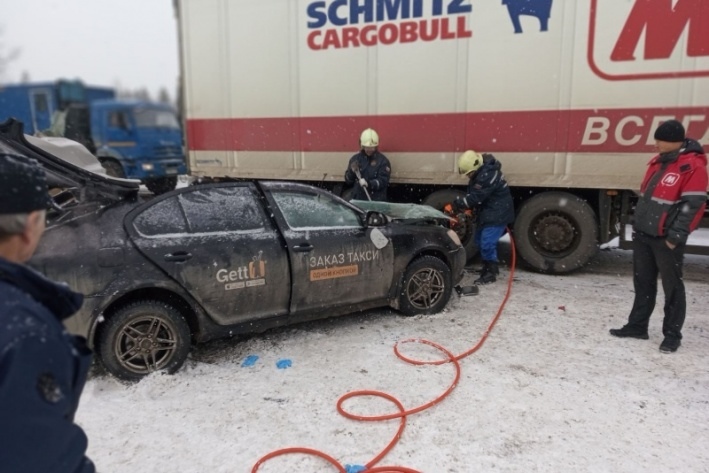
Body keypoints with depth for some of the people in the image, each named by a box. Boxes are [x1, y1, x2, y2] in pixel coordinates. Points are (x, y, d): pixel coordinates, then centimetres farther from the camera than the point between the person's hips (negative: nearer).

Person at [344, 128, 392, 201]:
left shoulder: (382, 160, -4)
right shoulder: (355, 159, 6)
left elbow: (383, 181, -11)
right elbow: (348, 181, 9)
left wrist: (368, 183, -24)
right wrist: (352, 172, -10)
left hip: (377, 201, -3)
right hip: (358, 199, 3)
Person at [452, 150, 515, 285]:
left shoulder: (488, 175, -28)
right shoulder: (480, 172, 5)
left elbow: (475, 197, -28)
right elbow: (474, 194, 13)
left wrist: (457, 204, -20)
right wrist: (472, 209, 0)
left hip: (497, 213, -10)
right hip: (487, 211, 10)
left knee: (487, 243, -12)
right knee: (480, 240, 15)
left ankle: (491, 273, 1)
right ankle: (489, 267, 30)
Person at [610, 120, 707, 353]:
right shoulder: (659, 161, 12)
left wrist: (676, 236, -19)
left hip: (666, 239, -8)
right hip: (643, 234, 8)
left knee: (672, 286, 3)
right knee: (643, 283, 14)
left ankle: (672, 335, 14)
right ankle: (637, 326, 25)